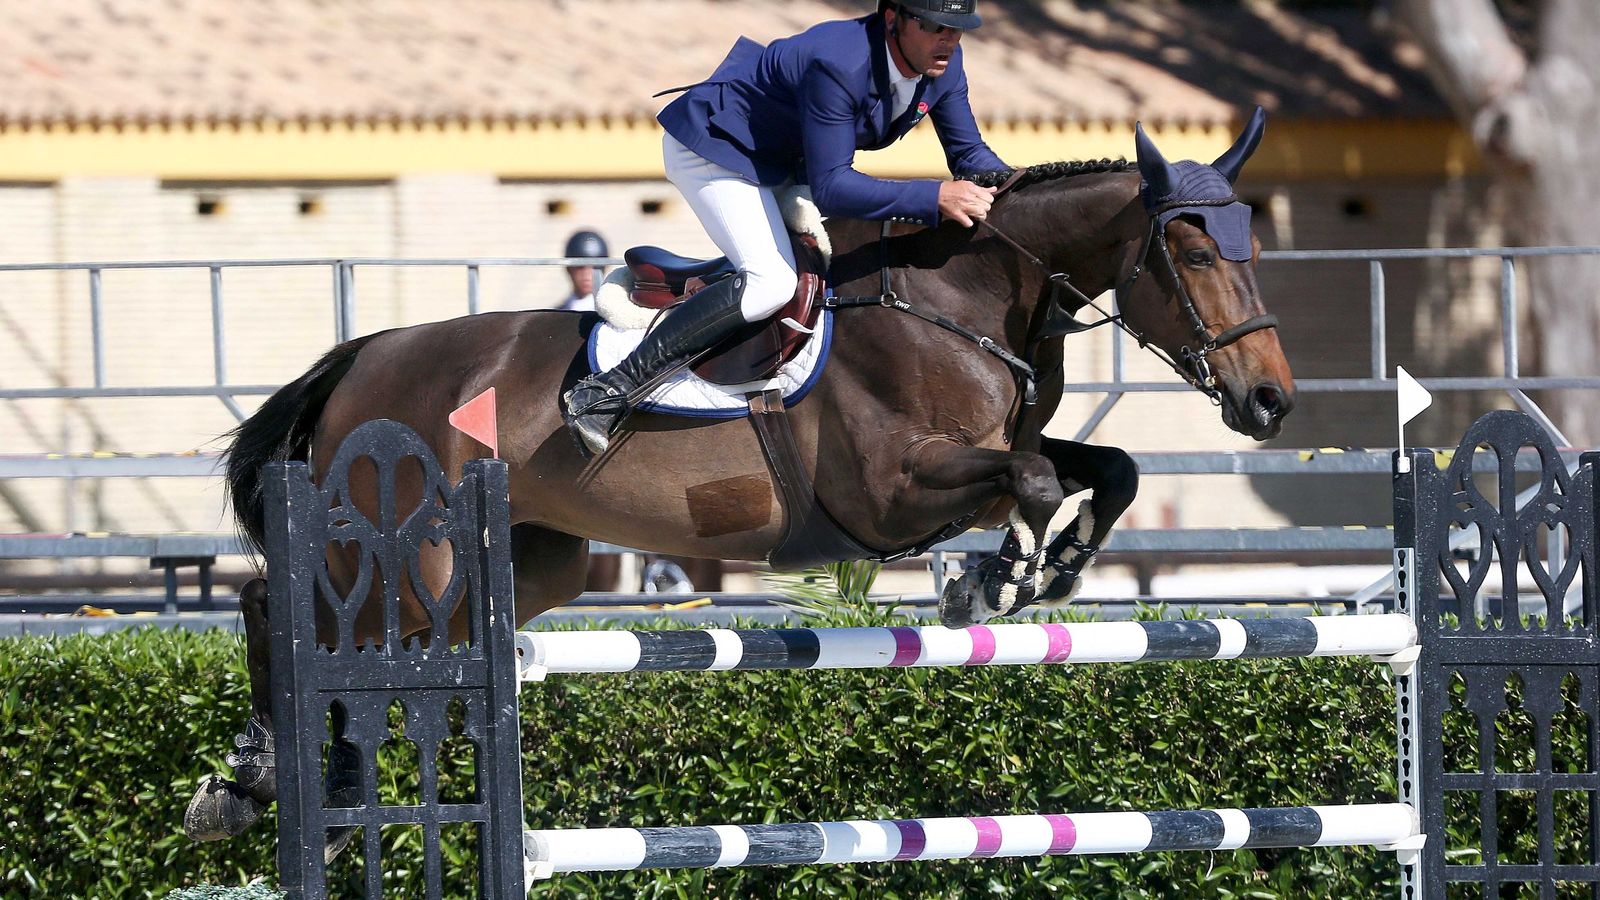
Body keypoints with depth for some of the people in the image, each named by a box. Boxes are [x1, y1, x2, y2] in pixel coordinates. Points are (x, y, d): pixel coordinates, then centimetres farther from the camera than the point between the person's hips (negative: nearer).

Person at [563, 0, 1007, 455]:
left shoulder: (943, 61, -12)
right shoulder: (840, 64, -37)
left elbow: (970, 153, 0)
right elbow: (830, 187, -37)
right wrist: (936, 198, -45)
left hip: (781, 158, 9)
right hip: (713, 147, -9)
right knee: (770, 280, -27)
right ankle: (605, 391, -27)